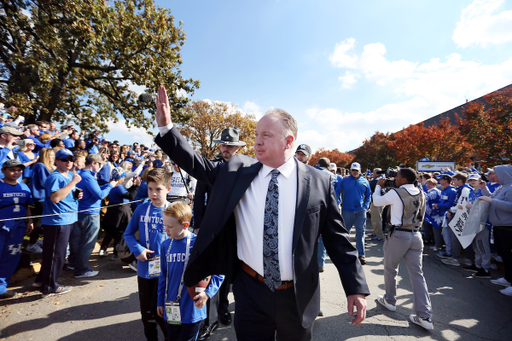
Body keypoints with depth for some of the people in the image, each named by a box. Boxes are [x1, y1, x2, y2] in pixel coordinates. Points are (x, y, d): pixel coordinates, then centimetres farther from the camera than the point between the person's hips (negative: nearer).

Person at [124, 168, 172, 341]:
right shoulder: (141, 209, -3)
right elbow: (128, 233, 6)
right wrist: (137, 250, -10)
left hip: (165, 269, -3)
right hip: (144, 268, 4)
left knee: (158, 311, 3)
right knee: (146, 312, 19)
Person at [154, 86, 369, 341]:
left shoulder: (318, 182, -9)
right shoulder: (238, 171, -3)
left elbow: (337, 239, -5)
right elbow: (199, 166, 1)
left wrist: (356, 288, -4)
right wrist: (166, 127, -5)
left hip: (298, 297, 0)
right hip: (250, 292, 1)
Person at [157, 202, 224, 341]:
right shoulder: (165, 246, -2)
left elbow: (218, 274, -12)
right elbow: (163, 276, 10)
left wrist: (207, 293, -25)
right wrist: (160, 302, 15)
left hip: (192, 310, -5)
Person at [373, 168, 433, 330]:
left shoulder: (396, 193, -14)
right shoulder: (420, 194, 6)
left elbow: (377, 201, -1)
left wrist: (378, 186, 14)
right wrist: (386, 187, 19)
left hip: (399, 235, -6)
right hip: (416, 235, 6)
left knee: (390, 269, 14)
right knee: (417, 274, 8)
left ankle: (390, 300, 32)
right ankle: (425, 316, 9)